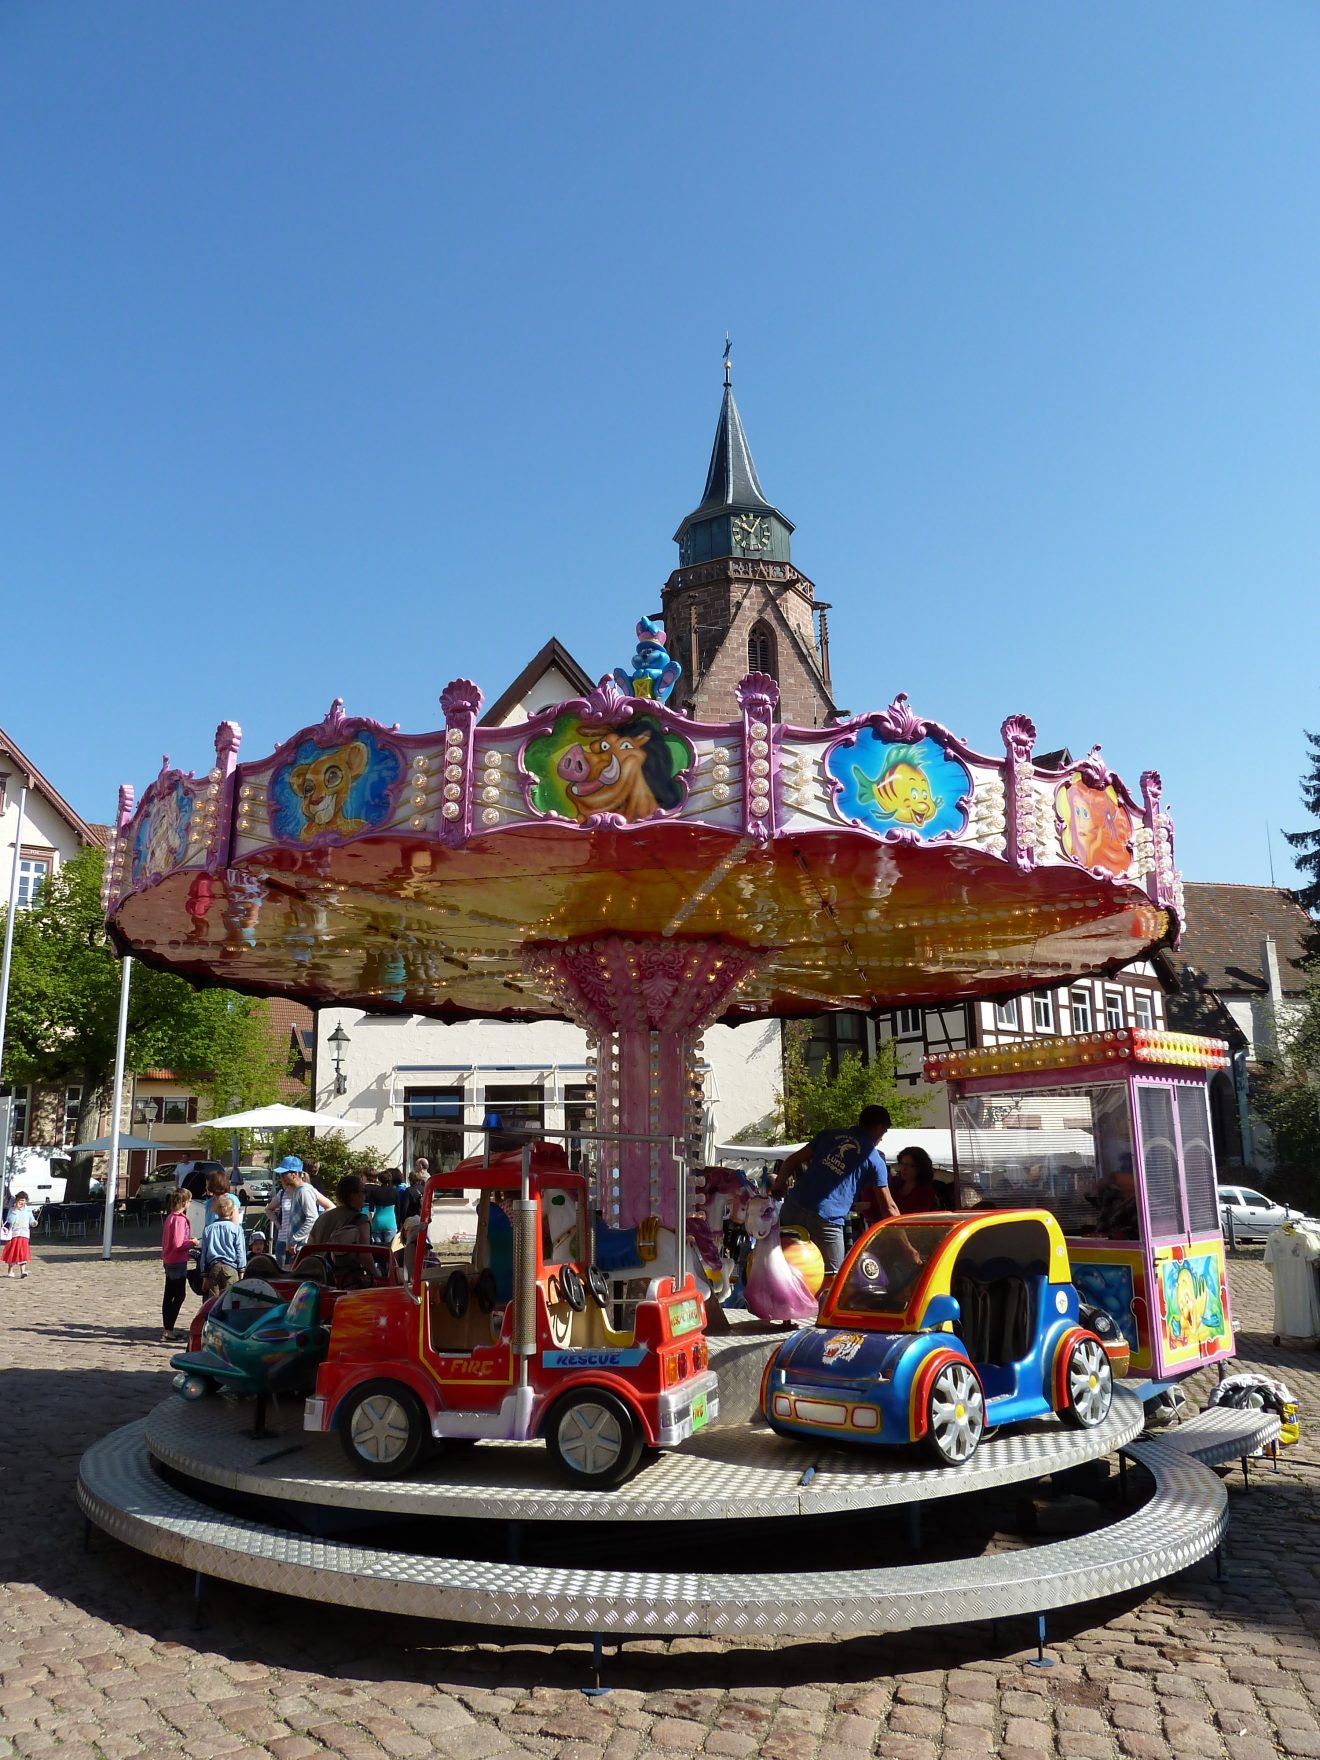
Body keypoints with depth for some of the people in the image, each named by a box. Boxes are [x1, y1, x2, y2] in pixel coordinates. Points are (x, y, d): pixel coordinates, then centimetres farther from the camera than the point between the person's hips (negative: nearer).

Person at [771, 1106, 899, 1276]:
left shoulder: (828, 1135, 18)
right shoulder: (875, 1160, 8)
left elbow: (791, 1161, 16)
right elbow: (889, 1207, 9)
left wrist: (777, 1187, 29)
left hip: (793, 1206, 4)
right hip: (826, 1221, -4)